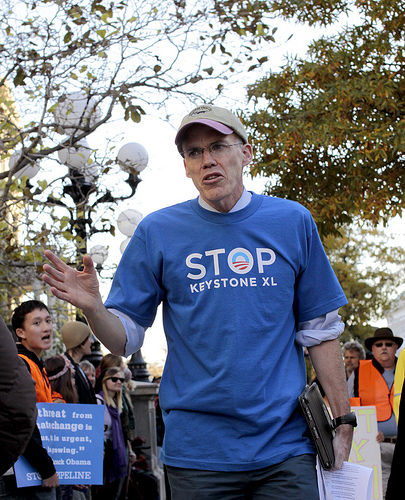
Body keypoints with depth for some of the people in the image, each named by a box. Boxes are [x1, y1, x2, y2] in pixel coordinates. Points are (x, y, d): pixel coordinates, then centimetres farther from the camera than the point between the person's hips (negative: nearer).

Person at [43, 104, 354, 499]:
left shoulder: (292, 222, 4)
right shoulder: (157, 232, 2)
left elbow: (319, 331, 8)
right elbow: (125, 339, 2)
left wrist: (342, 421, 5)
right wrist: (92, 308, -19)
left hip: (286, 447, 1)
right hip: (198, 449, 0)